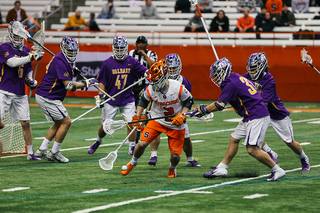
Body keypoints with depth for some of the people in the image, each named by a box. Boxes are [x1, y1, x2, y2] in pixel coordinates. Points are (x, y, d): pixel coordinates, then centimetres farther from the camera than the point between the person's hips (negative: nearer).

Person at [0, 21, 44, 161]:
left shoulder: (26, 50, 11)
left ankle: (30, 153, 16)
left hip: (20, 94, 5)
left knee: (26, 123, 6)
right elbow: (12, 62, -24)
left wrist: (30, 80, 3)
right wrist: (31, 57, -29)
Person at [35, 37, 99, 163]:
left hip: (44, 97, 10)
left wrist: (73, 72, -1)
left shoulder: (66, 61, 11)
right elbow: (68, 85, -23)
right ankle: (54, 153, 2)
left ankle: (42, 150, 19)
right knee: (66, 122, -5)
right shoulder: (60, 62, -21)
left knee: (59, 123, 17)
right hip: (47, 98, -10)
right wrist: (86, 83, -17)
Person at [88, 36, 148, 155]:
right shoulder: (107, 63, -4)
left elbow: (145, 71, -4)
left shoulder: (132, 62, -2)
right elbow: (102, 82, -1)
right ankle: (98, 141, 31)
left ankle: (132, 147, 5)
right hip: (111, 100, 0)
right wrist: (99, 96, -10)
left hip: (127, 99, 1)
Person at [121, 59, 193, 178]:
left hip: (176, 125, -2)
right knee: (142, 143, -12)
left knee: (175, 155, -5)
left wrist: (182, 116, -17)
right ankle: (132, 163, 19)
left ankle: (172, 168, 33)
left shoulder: (178, 88, -20)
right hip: (157, 120, 2)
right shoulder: (151, 89, -12)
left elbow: (188, 101, -5)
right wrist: (137, 117, 2)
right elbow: (143, 101, 7)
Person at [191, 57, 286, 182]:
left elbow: (219, 105, -10)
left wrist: (202, 110, 1)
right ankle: (221, 169, 21)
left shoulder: (231, 84, -14)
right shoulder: (235, 78, 15)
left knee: (252, 149, -13)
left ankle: (277, 171, -4)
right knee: (234, 138, 15)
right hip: (250, 117, 11)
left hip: (257, 117, -11)